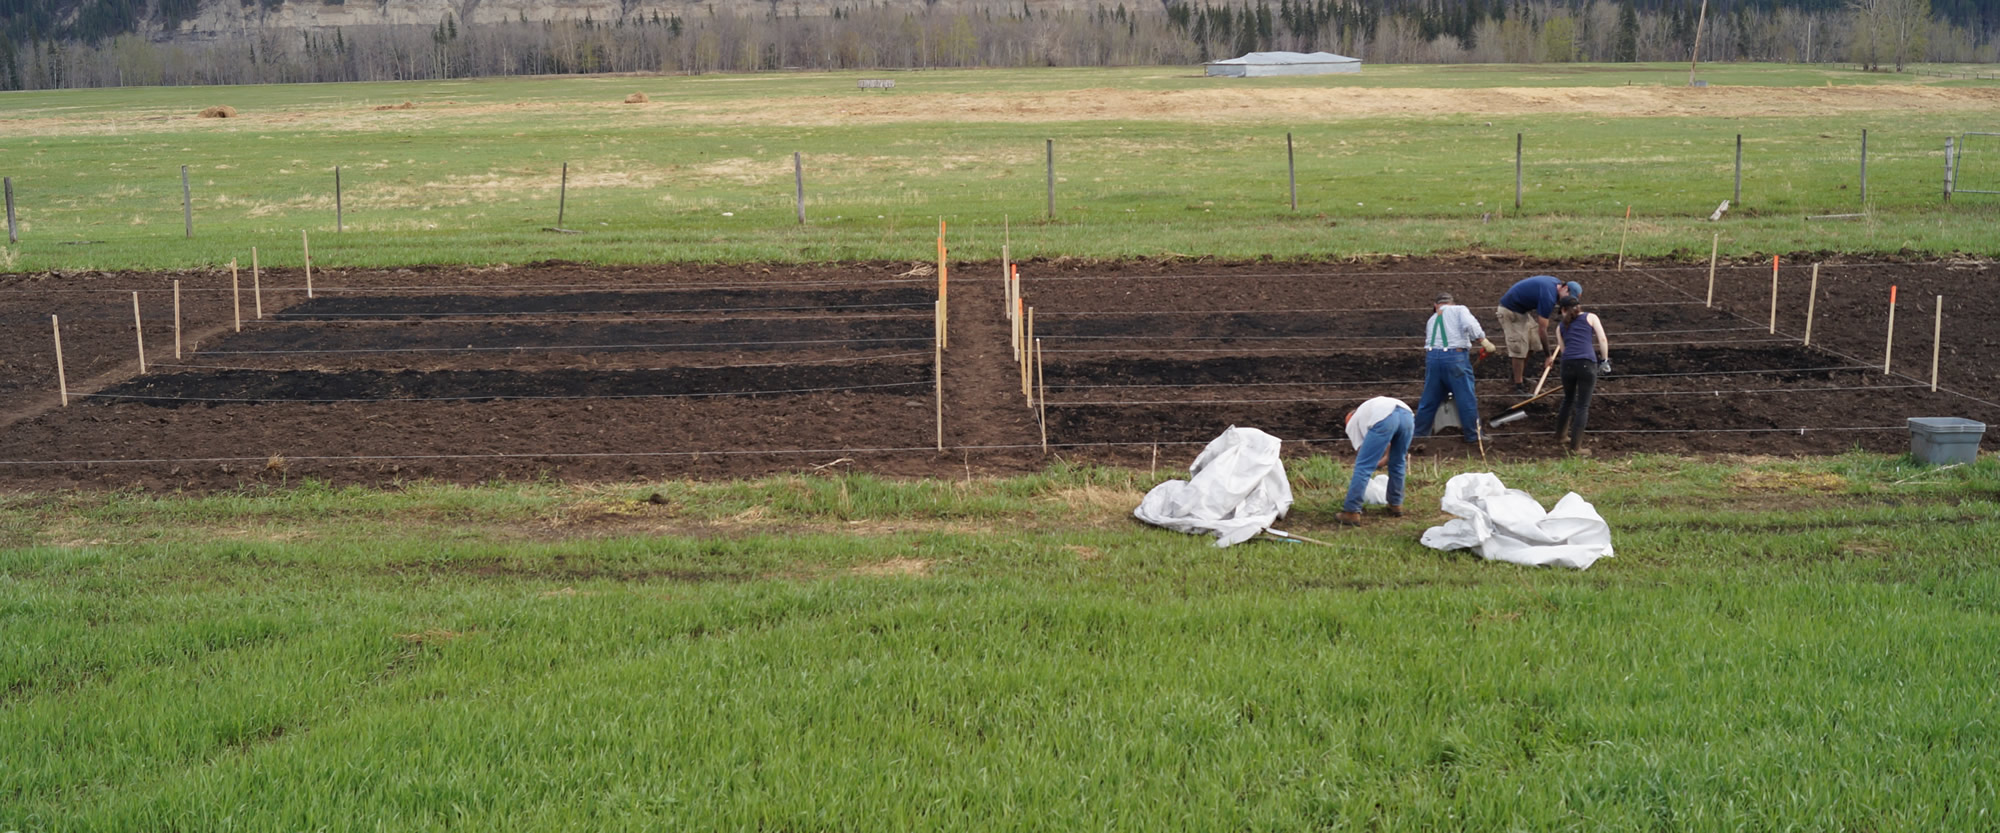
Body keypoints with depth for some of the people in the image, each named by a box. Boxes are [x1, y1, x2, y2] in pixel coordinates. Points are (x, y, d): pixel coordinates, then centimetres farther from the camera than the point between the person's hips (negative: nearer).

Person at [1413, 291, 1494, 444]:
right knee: (1466, 399, 4)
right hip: (1455, 356, -5)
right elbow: (1469, 325, -12)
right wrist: (1484, 341, -10)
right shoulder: (1459, 310, 8)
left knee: (1429, 399, 15)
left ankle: (1419, 434, 23)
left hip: (1432, 356, 5)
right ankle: (1473, 435, 8)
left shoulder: (1432, 320, 25)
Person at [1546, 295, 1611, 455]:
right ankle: (1576, 447, 4)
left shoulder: (1561, 326, 22)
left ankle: (1560, 436, 38)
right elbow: (1603, 340, 6)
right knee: (1582, 406, 4)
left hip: (1568, 364, 3)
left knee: (1568, 400, 26)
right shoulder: (1591, 317, 15)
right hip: (1587, 364, -3)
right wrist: (1604, 361, 13)